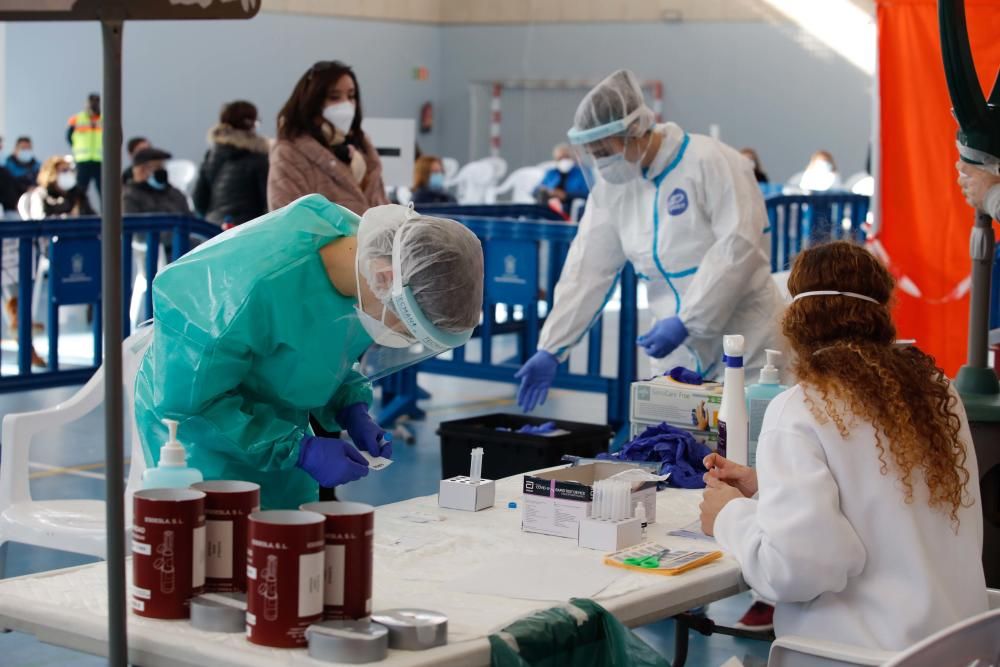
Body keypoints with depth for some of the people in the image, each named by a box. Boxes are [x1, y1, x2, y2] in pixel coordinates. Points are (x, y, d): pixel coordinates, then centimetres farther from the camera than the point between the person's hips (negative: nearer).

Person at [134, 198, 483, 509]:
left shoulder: (369, 248, -14)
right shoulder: (261, 286, -37)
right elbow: (183, 399, -29)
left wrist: (351, 408, -10)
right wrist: (300, 449, -28)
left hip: (276, 424, 7)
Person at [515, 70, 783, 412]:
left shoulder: (711, 162, -13)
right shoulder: (611, 185, 4)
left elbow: (738, 249, -19)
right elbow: (587, 270, 3)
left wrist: (684, 322, -22)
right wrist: (550, 350, -4)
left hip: (745, 350, -5)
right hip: (678, 355, 5)